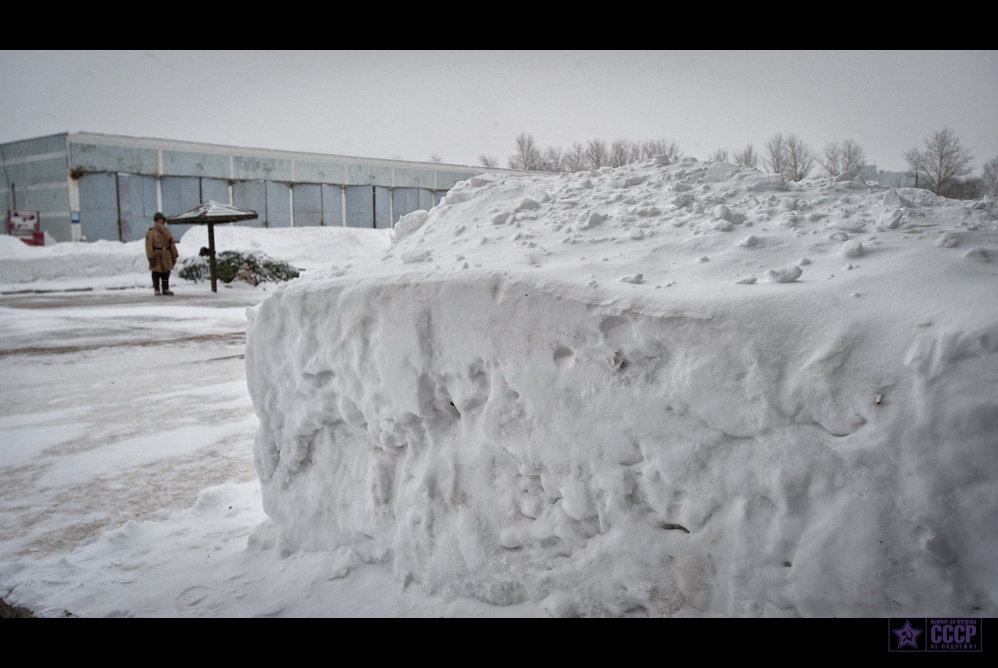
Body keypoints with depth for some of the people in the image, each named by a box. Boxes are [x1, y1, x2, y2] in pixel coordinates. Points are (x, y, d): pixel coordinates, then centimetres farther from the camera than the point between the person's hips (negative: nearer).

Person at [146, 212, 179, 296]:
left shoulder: (167, 231, 10)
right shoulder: (151, 233, 0)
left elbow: (172, 244, 9)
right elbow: (149, 246, -7)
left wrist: (174, 256, 6)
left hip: (166, 256, 4)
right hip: (156, 257, -4)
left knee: (166, 273, 7)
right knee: (156, 274, 1)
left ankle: (166, 289, 12)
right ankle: (157, 290, 4)